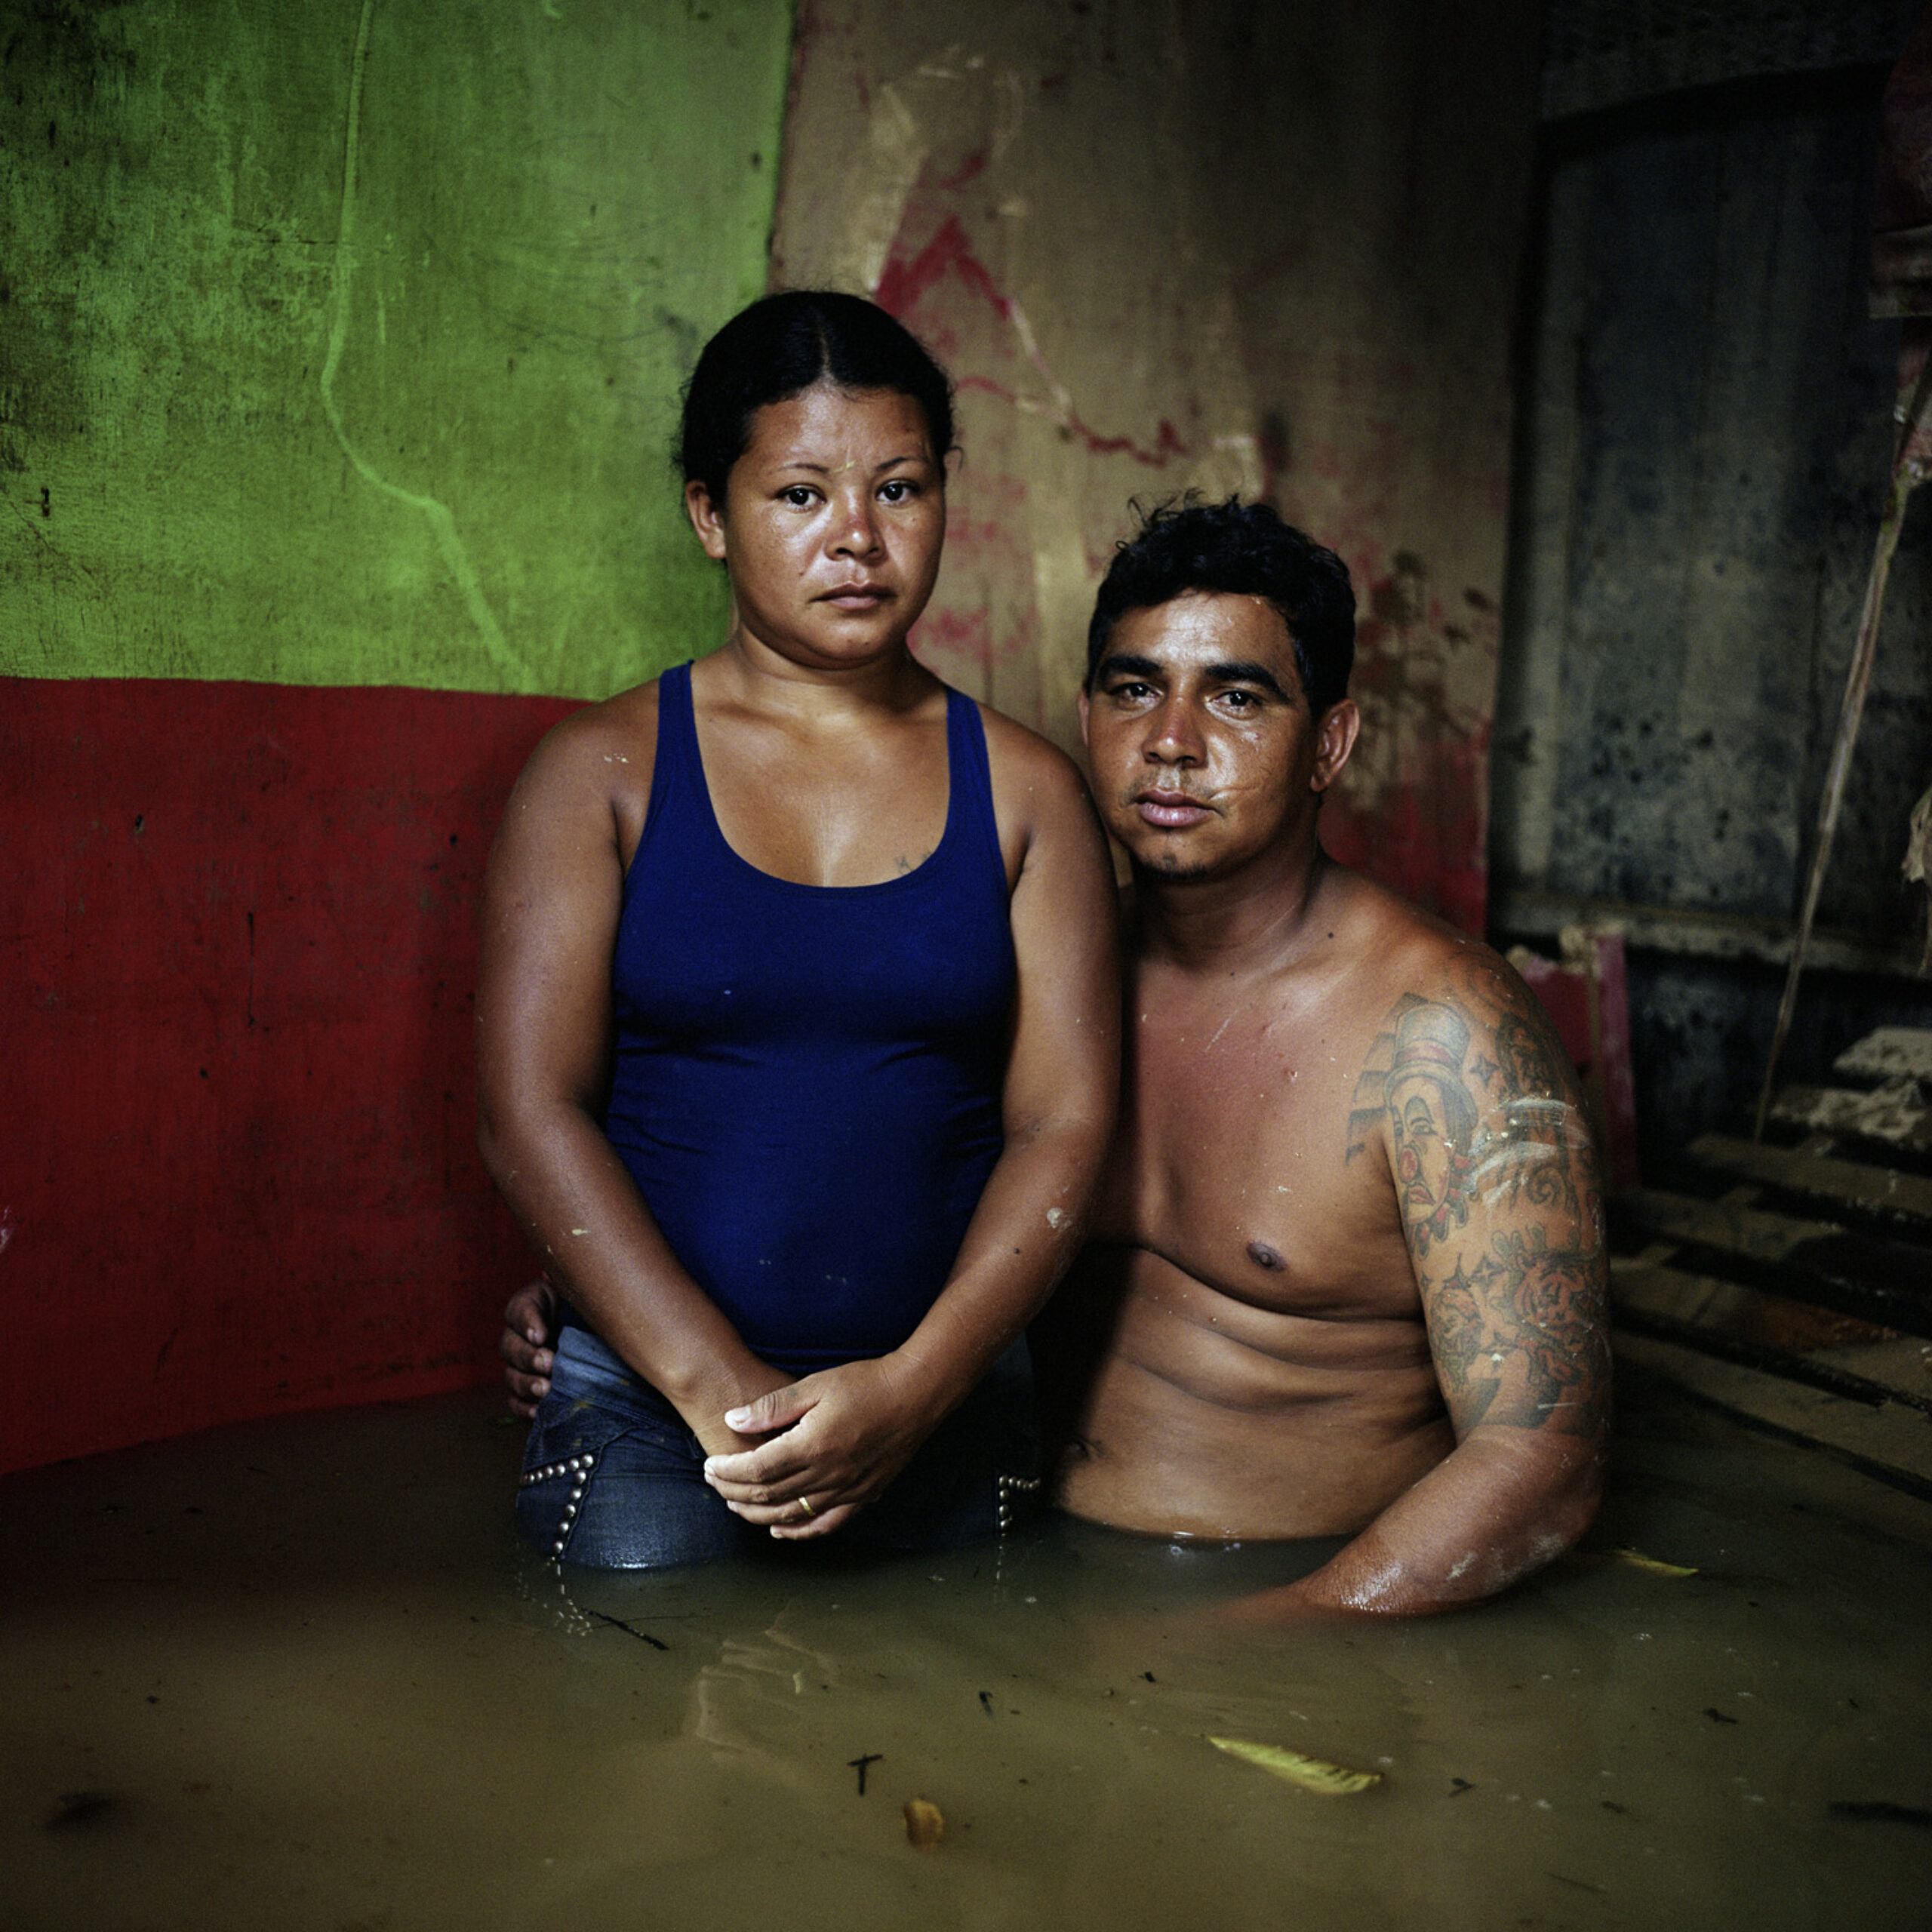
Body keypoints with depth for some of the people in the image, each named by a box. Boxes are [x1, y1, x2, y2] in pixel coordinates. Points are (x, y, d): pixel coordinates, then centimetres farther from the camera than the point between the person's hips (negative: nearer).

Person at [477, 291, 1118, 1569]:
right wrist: (723, 1390, -15)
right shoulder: (603, 769, 2)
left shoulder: (1027, 792, 5)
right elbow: (530, 1108, -6)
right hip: (650, 1401, -1)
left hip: (946, 1406, 2)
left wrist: (912, 1390, -15)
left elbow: (1064, 1124, -1)